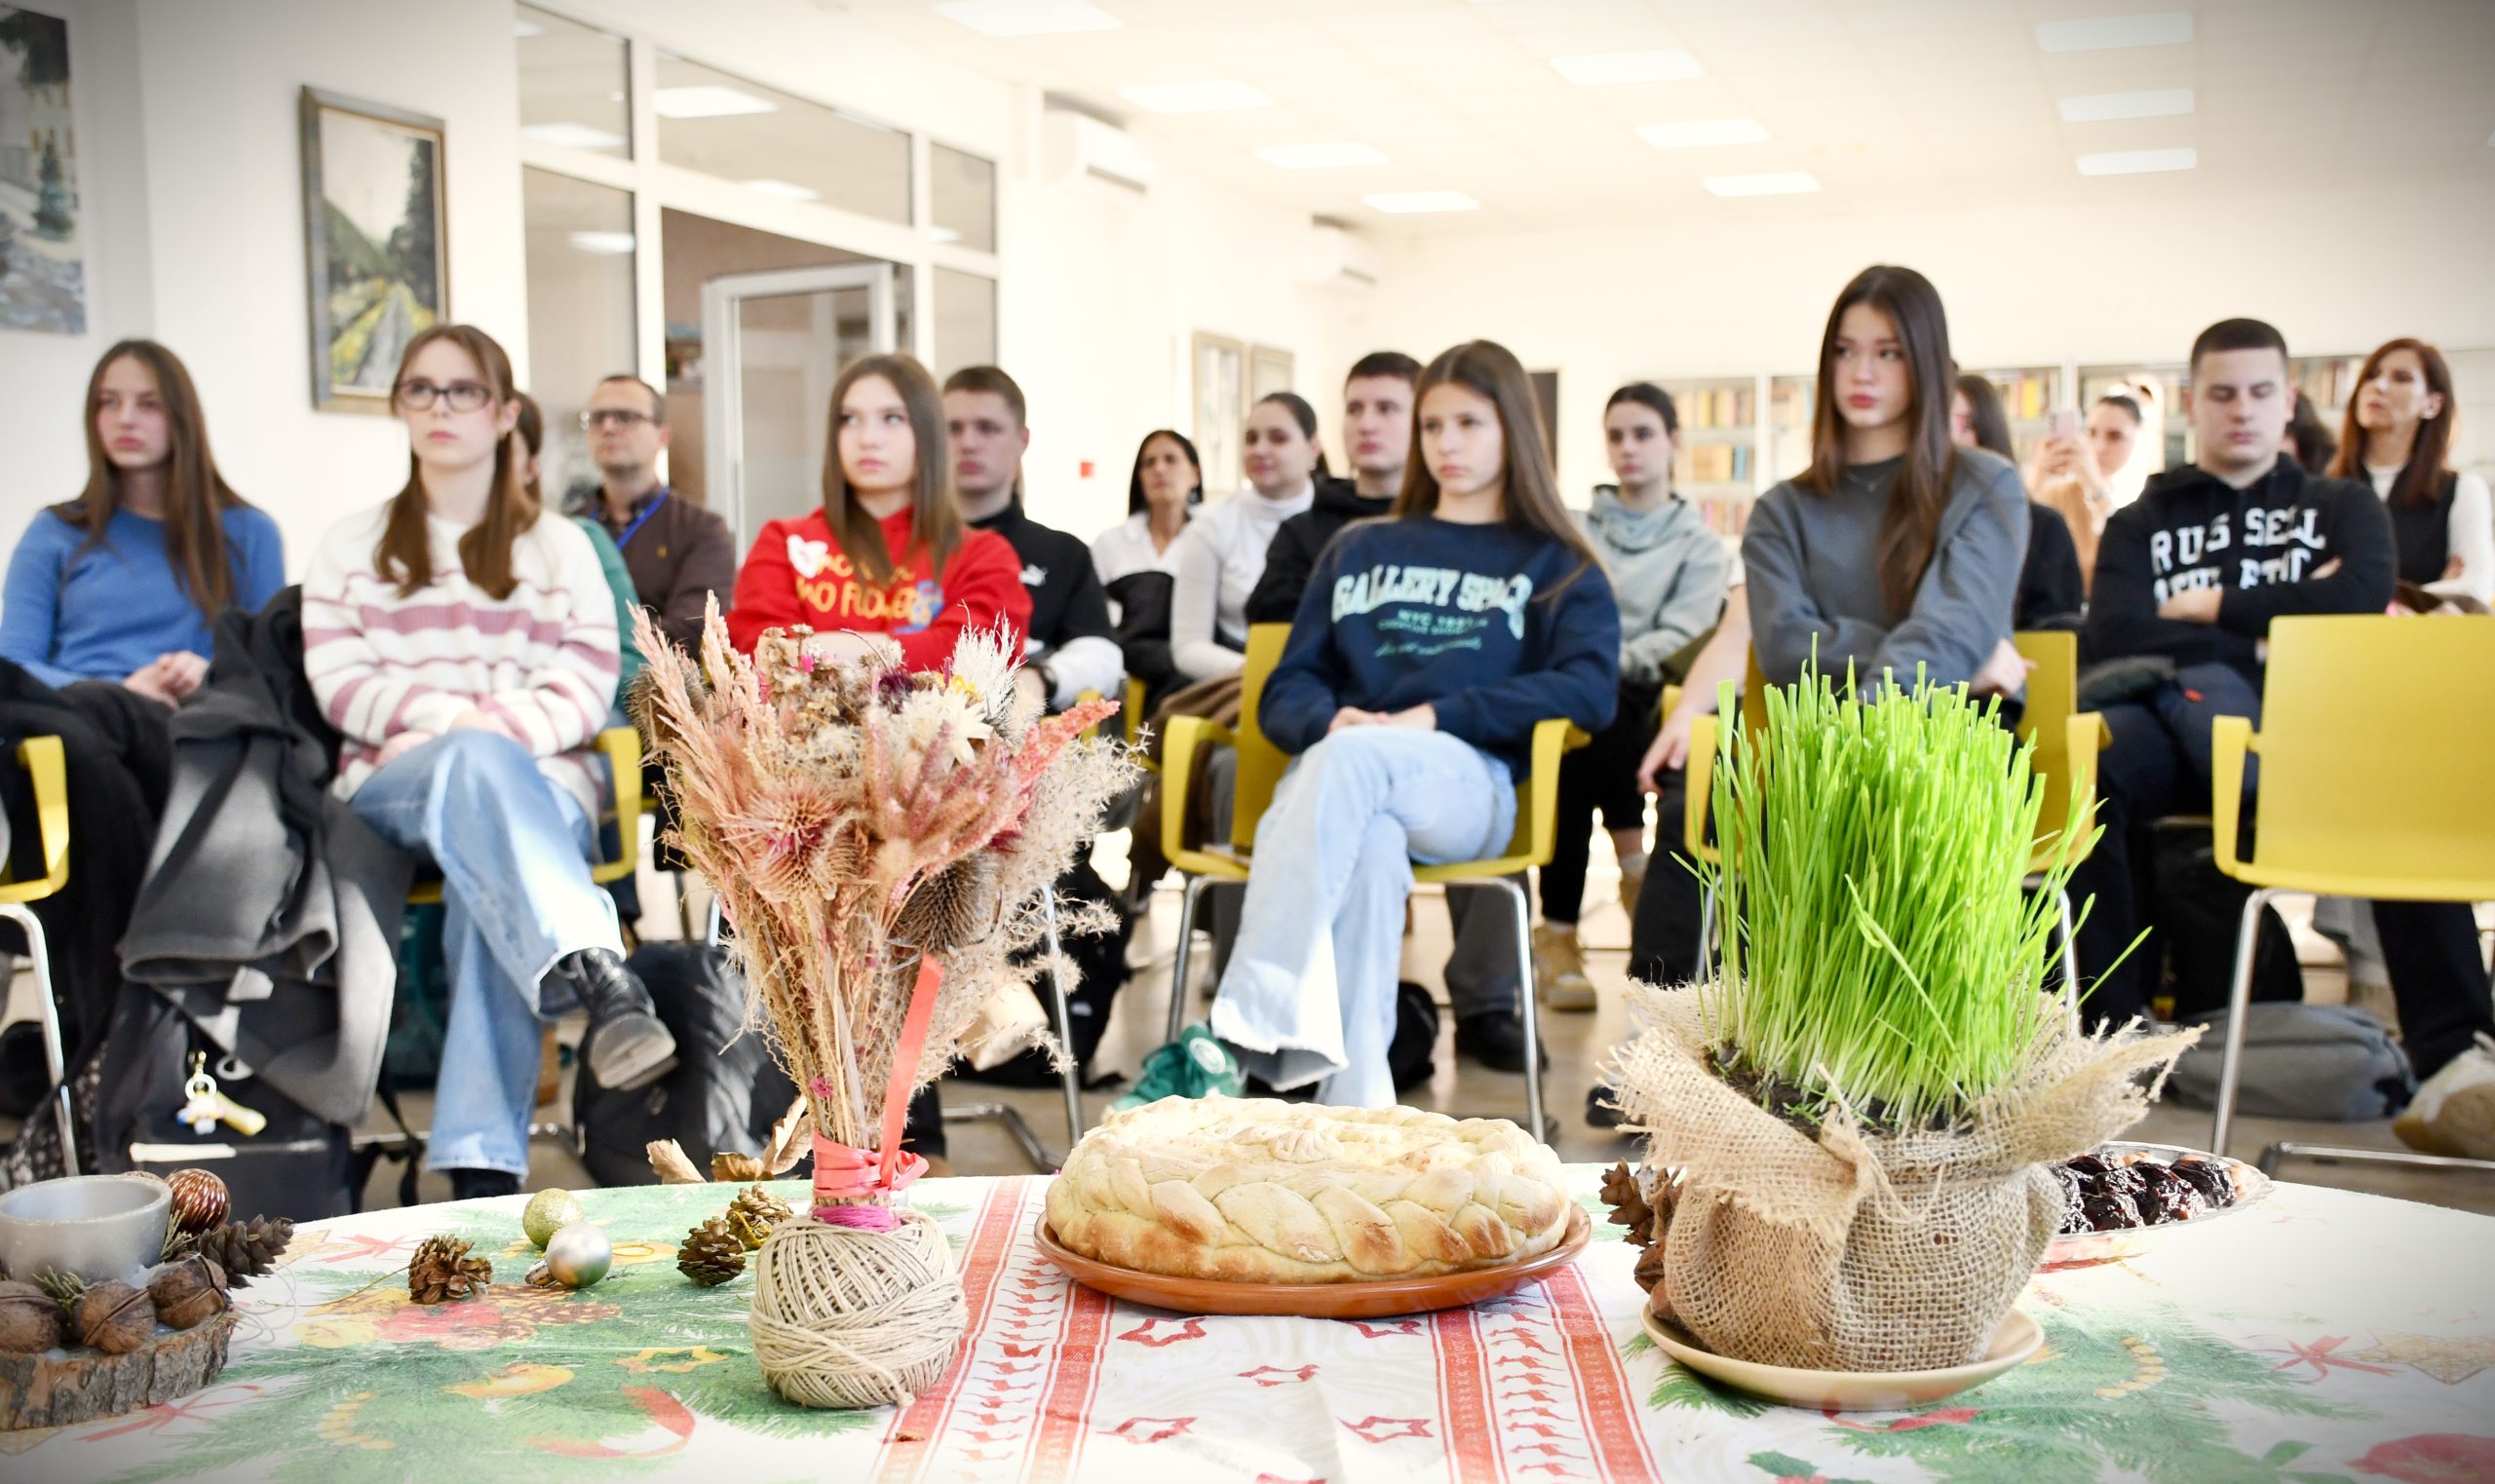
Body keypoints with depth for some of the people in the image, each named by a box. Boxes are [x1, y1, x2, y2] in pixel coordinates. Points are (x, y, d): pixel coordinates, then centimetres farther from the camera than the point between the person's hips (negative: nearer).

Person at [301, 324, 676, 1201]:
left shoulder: (560, 546, 20)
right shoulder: (351, 547, 22)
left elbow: (589, 685, 5)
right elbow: (338, 684, 6)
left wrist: (504, 728, -16)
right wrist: (453, 720, -13)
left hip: (537, 778, 0)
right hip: (394, 785, 0)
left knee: (488, 870, -37)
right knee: (476, 764, -39)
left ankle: (483, 1163, -49)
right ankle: (599, 978, -61)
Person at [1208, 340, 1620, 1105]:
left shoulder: (1556, 566, 20)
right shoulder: (1358, 549, 29)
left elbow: (1590, 690, 0)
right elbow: (1288, 688, 20)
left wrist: (1435, 718, -10)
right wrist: (1329, 718, -6)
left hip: (1468, 782, -2)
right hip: (1337, 774, 2)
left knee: (1350, 759, -37)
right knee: (1370, 849, -37)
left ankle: (1249, 1022, -49)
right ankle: (1355, 1106, -48)